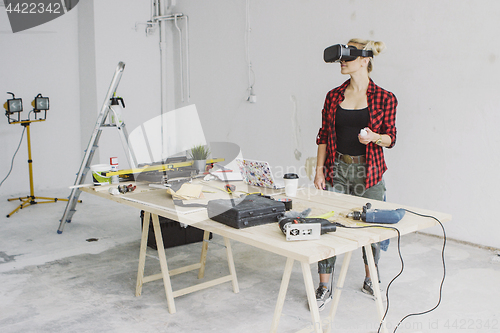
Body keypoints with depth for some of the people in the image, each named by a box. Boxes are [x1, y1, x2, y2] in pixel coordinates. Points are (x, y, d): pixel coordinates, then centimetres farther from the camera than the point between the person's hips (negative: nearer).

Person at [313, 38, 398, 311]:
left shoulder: (385, 99, -4)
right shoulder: (334, 96, 4)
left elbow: (390, 139, 1)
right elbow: (323, 136, 6)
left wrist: (374, 137, -21)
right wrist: (319, 170, 1)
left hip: (368, 171, -2)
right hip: (337, 168, 2)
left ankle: (371, 280, 32)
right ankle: (325, 287, 10)